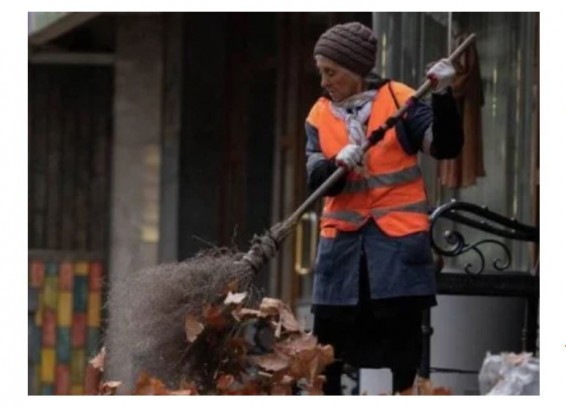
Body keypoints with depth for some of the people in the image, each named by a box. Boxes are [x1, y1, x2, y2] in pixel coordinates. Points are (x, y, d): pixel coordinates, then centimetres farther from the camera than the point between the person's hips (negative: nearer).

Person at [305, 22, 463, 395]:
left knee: (403, 337, 1)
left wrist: (443, 95, -22)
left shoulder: (399, 99, -3)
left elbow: (445, 147, -9)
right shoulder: (320, 115, 7)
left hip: (398, 238, -3)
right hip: (342, 241, 3)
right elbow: (316, 180, -3)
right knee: (327, 341, 4)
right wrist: (339, 163, -25)